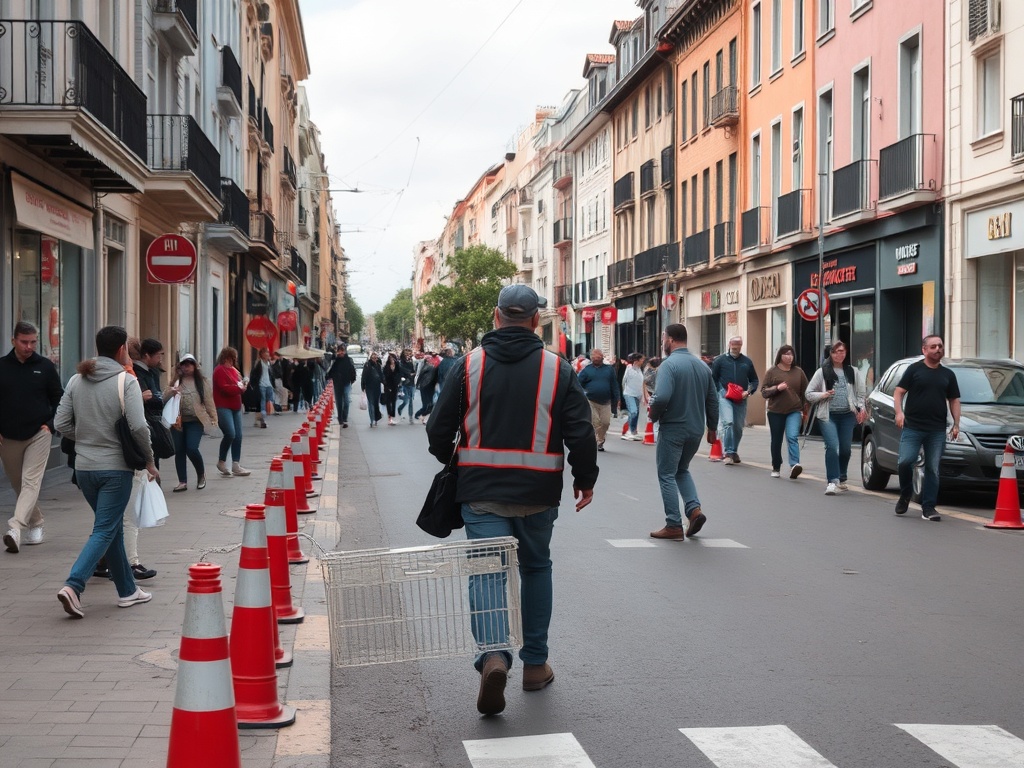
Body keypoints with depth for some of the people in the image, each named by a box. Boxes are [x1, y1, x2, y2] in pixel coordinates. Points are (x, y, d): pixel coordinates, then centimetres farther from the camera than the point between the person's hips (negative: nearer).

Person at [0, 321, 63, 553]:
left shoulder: (45, 367, 0)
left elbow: (58, 399, 7)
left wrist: (50, 425, -5)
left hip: (38, 434, -2)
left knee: (31, 482, -14)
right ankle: (35, 524, 29)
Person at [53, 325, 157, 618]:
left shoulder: (77, 380, 5)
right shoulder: (126, 380, -11)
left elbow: (61, 424, 4)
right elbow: (138, 427, -18)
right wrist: (149, 459, -6)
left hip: (84, 467, 6)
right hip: (116, 467, -6)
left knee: (112, 528, 17)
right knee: (104, 531, -1)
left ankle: (128, 590, 25)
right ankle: (73, 586, -17)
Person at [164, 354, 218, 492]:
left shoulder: (202, 381, 4)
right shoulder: (176, 381, 7)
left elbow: (208, 401, 4)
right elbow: (164, 398, 0)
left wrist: (213, 418, 0)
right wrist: (171, 391, -21)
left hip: (195, 421, -3)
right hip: (178, 421, 3)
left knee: (192, 449, -14)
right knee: (179, 451, 3)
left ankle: (201, 475, 11)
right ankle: (182, 482, 13)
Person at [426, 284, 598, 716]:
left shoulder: (469, 365, -1)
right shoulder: (558, 369, -2)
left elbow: (439, 429, 2)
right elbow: (581, 432, -4)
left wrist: (451, 462, 23)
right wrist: (585, 479, 11)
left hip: (481, 490, -1)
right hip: (538, 490, 1)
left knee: (486, 569, -2)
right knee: (536, 567, 18)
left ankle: (494, 654, -25)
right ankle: (535, 663, 23)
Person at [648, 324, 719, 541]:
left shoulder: (669, 364, -15)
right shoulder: (702, 365, 6)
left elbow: (662, 397, -27)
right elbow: (713, 401, 11)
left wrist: (654, 416, -8)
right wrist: (712, 428, 21)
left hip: (673, 429, -7)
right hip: (696, 429, 7)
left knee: (667, 475, 5)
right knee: (682, 470, 24)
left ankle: (674, 526, 4)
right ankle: (694, 509, 4)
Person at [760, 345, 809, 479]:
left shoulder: (799, 371, 6)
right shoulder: (772, 371, 2)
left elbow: (805, 392, 11)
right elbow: (764, 392, 0)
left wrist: (804, 410, 8)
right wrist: (777, 388, -17)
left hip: (794, 411, -1)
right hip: (775, 412, 1)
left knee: (792, 437, -20)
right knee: (776, 441, 10)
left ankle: (794, 465, -31)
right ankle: (776, 468, 24)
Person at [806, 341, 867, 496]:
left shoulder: (853, 372, 13)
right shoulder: (822, 372, 6)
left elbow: (860, 393, 13)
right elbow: (809, 393, 6)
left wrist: (861, 408, -4)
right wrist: (823, 395, -11)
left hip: (847, 416, 3)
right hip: (828, 416, -3)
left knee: (846, 449, 6)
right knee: (832, 447, -17)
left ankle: (841, 479, 26)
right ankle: (832, 481, -18)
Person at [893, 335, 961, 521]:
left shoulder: (948, 374, 15)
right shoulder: (914, 369, 4)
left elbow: (954, 400, 17)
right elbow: (898, 392, 2)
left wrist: (956, 424, 6)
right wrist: (899, 412, -14)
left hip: (937, 430, 3)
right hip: (912, 427, -3)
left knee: (933, 469, 2)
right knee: (904, 462, -12)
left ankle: (928, 507, 7)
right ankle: (905, 495, 13)